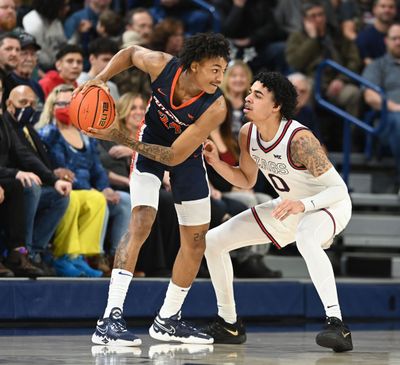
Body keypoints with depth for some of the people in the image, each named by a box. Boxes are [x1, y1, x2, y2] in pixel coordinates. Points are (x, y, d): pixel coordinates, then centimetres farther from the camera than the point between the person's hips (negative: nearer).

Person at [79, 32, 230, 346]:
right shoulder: (161, 65, -29)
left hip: (187, 155, 2)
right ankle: (110, 320, -28)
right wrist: (101, 79, -19)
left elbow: (174, 156, -30)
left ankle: (167, 321, 28)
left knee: (195, 241, 8)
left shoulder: (215, 107, -32)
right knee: (141, 221, -23)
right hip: (151, 141, -2)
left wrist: (121, 139, -33)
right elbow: (130, 52, -3)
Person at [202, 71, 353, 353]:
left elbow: (339, 189, -30)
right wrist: (216, 162, -10)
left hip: (329, 204, -8)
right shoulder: (248, 134, -10)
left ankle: (337, 325, -43)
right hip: (291, 206, 8)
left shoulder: (299, 139, -31)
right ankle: (229, 325, 17)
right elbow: (247, 180, 7)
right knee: (213, 241, 3)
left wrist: (303, 205, -46)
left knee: (307, 238, -44)